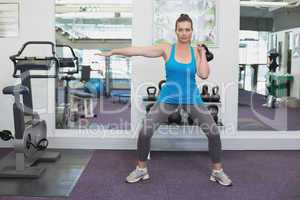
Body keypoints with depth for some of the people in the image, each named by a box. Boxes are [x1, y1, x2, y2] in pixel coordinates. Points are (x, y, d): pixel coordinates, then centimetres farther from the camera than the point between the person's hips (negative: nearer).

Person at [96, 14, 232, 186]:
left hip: (191, 98, 1)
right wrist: (112, 52, -13)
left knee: (214, 132, -5)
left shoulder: (196, 52, 0)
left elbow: (204, 75, -11)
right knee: (145, 132, -10)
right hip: (168, 98, -1)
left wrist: (203, 53, -9)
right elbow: (139, 51, -10)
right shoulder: (167, 49, -4)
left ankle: (218, 172, 15)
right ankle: (141, 169, 13)